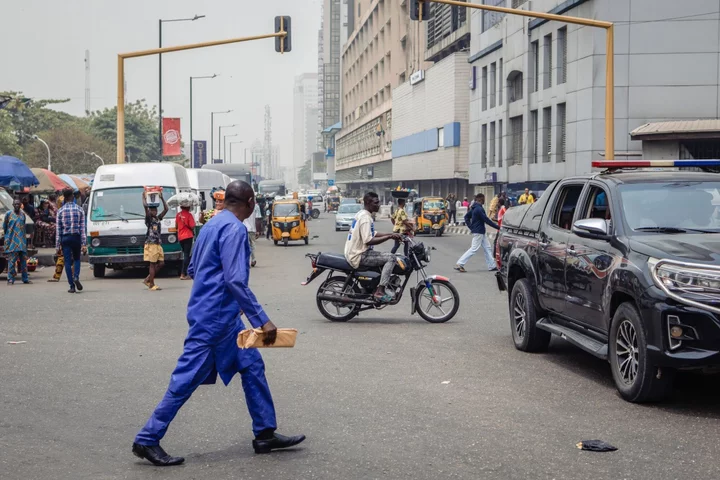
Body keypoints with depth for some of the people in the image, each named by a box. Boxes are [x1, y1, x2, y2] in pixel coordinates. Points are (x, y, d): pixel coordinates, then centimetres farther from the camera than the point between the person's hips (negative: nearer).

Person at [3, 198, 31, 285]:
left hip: (22, 242, 4)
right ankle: (10, 279, -4)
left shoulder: (23, 214, 11)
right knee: (12, 261, -7)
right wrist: (8, 237, 1)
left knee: (24, 260, 6)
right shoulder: (9, 214, -1)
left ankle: (25, 278, 12)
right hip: (12, 241, -4)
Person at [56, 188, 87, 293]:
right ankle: (76, 277, -9)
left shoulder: (61, 211, 0)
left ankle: (72, 286, -2)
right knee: (77, 259, 17)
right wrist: (84, 244, -2)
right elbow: (82, 228, -2)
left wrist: (57, 246, 1)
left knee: (67, 262, 3)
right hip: (76, 237, 1)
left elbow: (58, 230, -1)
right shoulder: (79, 210, 1)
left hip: (65, 238, -1)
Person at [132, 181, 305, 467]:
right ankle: (147, 440, 4)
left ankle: (265, 435, 16)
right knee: (187, 379, -4)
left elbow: (193, 269, 19)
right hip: (214, 318, -10)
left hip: (223, 317, 10)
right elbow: (236, 281, -26)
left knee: (252, 366, 12)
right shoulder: (234, 229, -18)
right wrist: (262, 321, -24)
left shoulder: (212, 226, 11)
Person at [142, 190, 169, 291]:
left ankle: (148, 279, 15)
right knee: (153, 264, -5)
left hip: (158, 244, 7)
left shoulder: (158, 218, 15)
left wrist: (162, 198, 13)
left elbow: (166, 209, 13)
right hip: (151, 244, -7)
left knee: (161, 263, 4)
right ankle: (151, 285, -1)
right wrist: (144, 197, -2)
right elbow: (145, 206, -15)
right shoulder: (149, 219, -3)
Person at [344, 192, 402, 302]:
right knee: (391, 258, -17)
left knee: (385, 256, 25)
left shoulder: (362, 214, 14)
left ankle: (380, 288, 23)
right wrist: (389, 237, -21)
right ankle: (380, 291, -19)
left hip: (356, 252, 10)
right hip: (359, 256, -10)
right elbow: (369, 241, -26)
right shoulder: (365, 218, -18)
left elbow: (372, 235, 20)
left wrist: (390, 234, 9)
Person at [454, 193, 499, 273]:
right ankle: (459, 264, -8)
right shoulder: (479, 209, -20)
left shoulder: (475, 208, 10)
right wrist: (498, 227, -15)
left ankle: (492, 266, 16)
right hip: (478, 232, -10)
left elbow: (466, 216, 18)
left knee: (487, 248, 12)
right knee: (474, 249, -8)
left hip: (481, 232, 10)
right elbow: (486, 220, -20)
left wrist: (471, 227, 15)